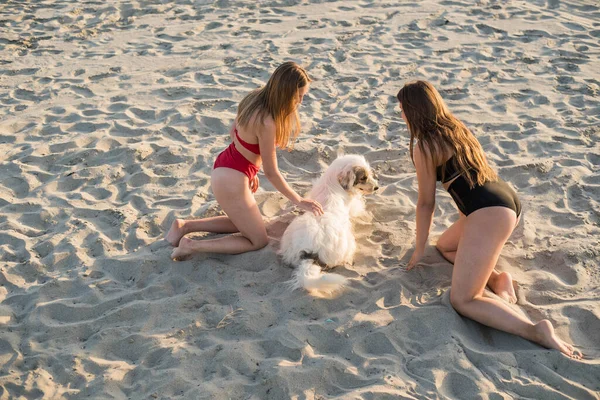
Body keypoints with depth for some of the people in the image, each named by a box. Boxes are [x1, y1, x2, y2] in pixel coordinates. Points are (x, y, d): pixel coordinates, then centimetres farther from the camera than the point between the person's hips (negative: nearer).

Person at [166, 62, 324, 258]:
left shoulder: (255, 98, -4)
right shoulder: (267, 123, -29)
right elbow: (271, 173, -20)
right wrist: (299, 201, -8)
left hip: (224, 167, 9)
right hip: (231, 181, -9)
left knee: (243, 223, 31)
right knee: (259, 241, 10)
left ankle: (185, 225, 21)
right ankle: (192, 246, 2)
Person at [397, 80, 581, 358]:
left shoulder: (423, 145, -4)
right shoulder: (454, 128, 21)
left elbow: (426, 203, 1)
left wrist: (418, 250, 13)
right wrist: (464, 226, 43)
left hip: (490, 212, -9)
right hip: (507, 202, 9)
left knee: (462, 301, -8)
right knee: (444, 246, 30)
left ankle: (537, 332, -25)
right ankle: (499, 279, 6)